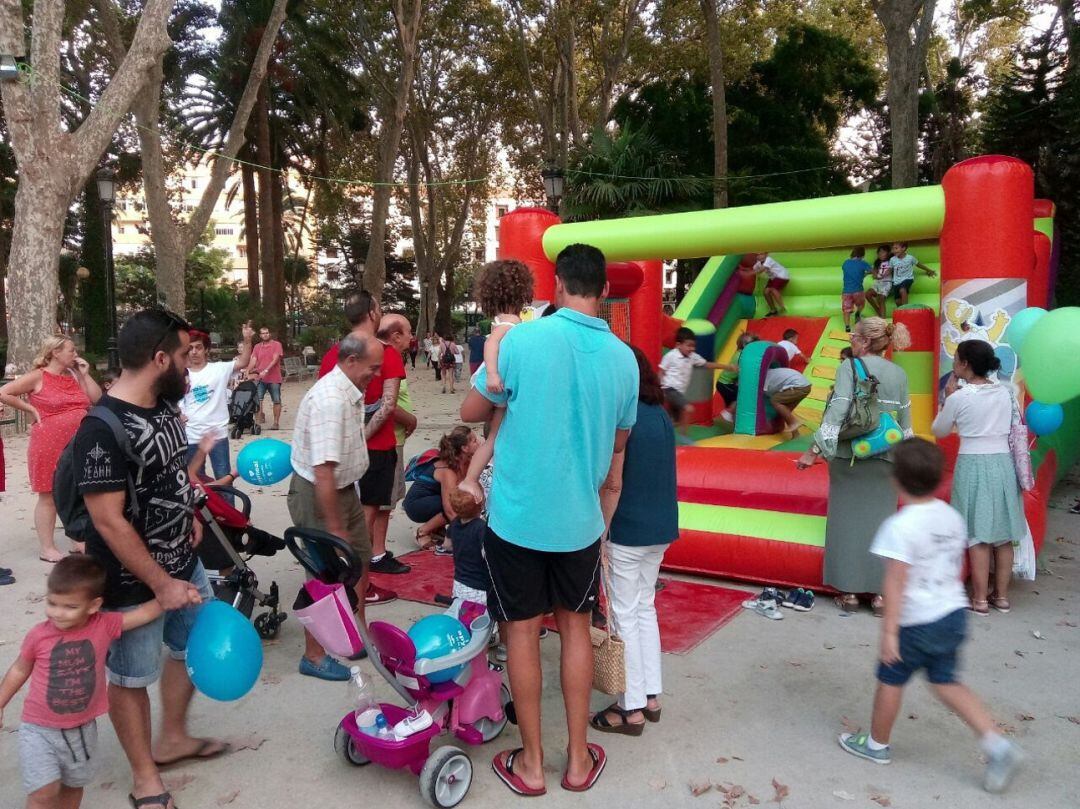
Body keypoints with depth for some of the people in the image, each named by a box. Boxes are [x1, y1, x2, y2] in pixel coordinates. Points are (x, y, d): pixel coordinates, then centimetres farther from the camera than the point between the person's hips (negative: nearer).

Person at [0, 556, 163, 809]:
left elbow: (144, 614, -13)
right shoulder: (38, 636, -15)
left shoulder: (104, 626, -14)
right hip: (40, 730, -2)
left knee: (74, 786, 20)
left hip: (82, 729, 2)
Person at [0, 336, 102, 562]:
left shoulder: (74, 376, 10)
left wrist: (85, 374, 1)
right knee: (49, 497, 3)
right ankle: (47, 548, 10)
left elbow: (98, 400, 7)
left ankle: (80, 542, 23)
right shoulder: (38, 377, -7)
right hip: (49, 447, -6)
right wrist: (31, 409, -7)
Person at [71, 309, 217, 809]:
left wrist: (188, 514, 6)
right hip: (132, 583, -9)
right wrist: (161, 583, -22)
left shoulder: (165, 405, 0)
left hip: (183, 562, 9)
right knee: (130, 679, 12)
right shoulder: (103, 429, -26)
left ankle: (172, 739, 45)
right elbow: (109, 521, -25)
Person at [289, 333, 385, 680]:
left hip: (344, 489, 10)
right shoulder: (330, 399, -28)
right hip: (316, 495, -10)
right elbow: (323, 469, -31)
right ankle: (313, 656, 20)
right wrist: (334, 527, -26)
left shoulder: (352, 392, 4)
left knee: (359, 561, 19)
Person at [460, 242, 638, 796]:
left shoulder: (522, 340, -14)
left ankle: (531, 763, 24)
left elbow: (470, 412, -1)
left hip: (517, 514, -3)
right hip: (580, 518, 3)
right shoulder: (623, 357, -3)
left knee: (523, 632, 10)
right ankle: (578, 758, 28)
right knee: (575, 627, 18)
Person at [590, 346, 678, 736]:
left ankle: (632, 708, 13)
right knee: (645, 608, 18)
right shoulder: (661, 416, 7)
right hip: (661, 528, 8)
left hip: (627, 531, -8)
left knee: (624, 615, 4)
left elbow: (612, 484, -18)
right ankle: (651, 696, 26)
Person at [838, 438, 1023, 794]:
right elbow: (955, 567, 13)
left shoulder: (900, 527, -23)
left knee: (890, 680, 12)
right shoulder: (953, 517, 0)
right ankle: (997, 745, 11)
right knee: (945, 681, 21)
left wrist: (889, 632, -18)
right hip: (953, 614, 7)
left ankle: (876, 744, 30)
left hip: (917, 622, -7)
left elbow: (896, 583, -23)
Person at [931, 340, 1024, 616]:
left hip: (973, 465, -5)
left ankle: (980, 599, 5)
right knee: (1003, 533, 11)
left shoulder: (959, 397, -10)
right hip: (1003, 463, 5)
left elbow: (939, 431, 2)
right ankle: (1001, 596, 20)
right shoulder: (1004, 392, 5)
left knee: (978, 533, 0)